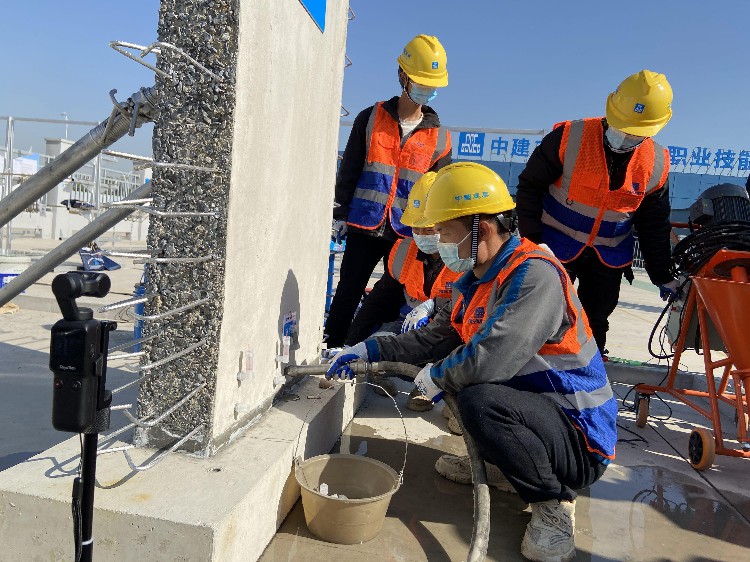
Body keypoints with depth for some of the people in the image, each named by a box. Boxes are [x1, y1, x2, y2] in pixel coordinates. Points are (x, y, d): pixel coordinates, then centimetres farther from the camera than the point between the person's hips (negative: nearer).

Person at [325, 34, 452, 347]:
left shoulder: (439, 136, 8)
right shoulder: (371, 119, 5)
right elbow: (348, 171, 6)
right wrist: (341, 212, 2)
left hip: (408, 233, 1)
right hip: (364, 226, -1)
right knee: (348, 292, 4)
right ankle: (330, 349, 16)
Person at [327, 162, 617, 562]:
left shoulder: (535, 275, -25)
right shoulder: (478, 280, 6)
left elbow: (491, 359, -35)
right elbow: (436, 337, 10)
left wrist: (436, 376, -16)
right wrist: (369, 350, 4)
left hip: (580, 441, -9)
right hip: (538, 410, 9)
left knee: (479, 400, -34)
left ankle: (553, 501, -9)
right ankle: (501, 465, 21)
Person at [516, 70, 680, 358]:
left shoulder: (657, 165, -5)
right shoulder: (569, 138, -18)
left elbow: (654, 225, 7)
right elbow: (530, 185, -8)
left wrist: (662, 275, 9)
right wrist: (531, 237, -12)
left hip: (609, 258, 3)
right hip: (556, 245, -3)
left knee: (596, 322, 14)